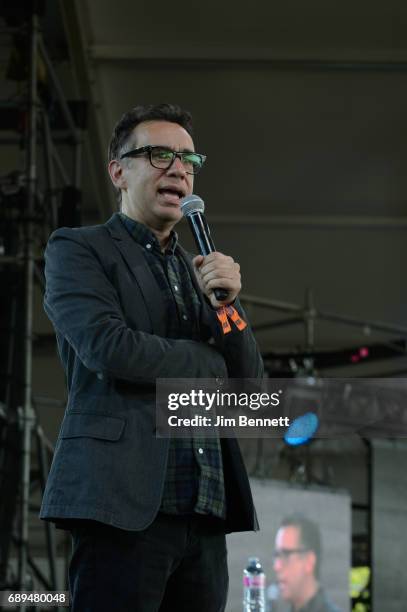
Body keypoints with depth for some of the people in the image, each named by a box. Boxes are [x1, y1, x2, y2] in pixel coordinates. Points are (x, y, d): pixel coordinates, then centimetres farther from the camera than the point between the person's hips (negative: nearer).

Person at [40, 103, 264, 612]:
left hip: (204, 513, 6)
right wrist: (210, 363, 2)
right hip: (123, 503, -5)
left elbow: (249, 385, 17)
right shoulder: (77, 249, 5)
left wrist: (227, 305, -1)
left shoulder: (200, 267, 22)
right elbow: (109, 347, -12)